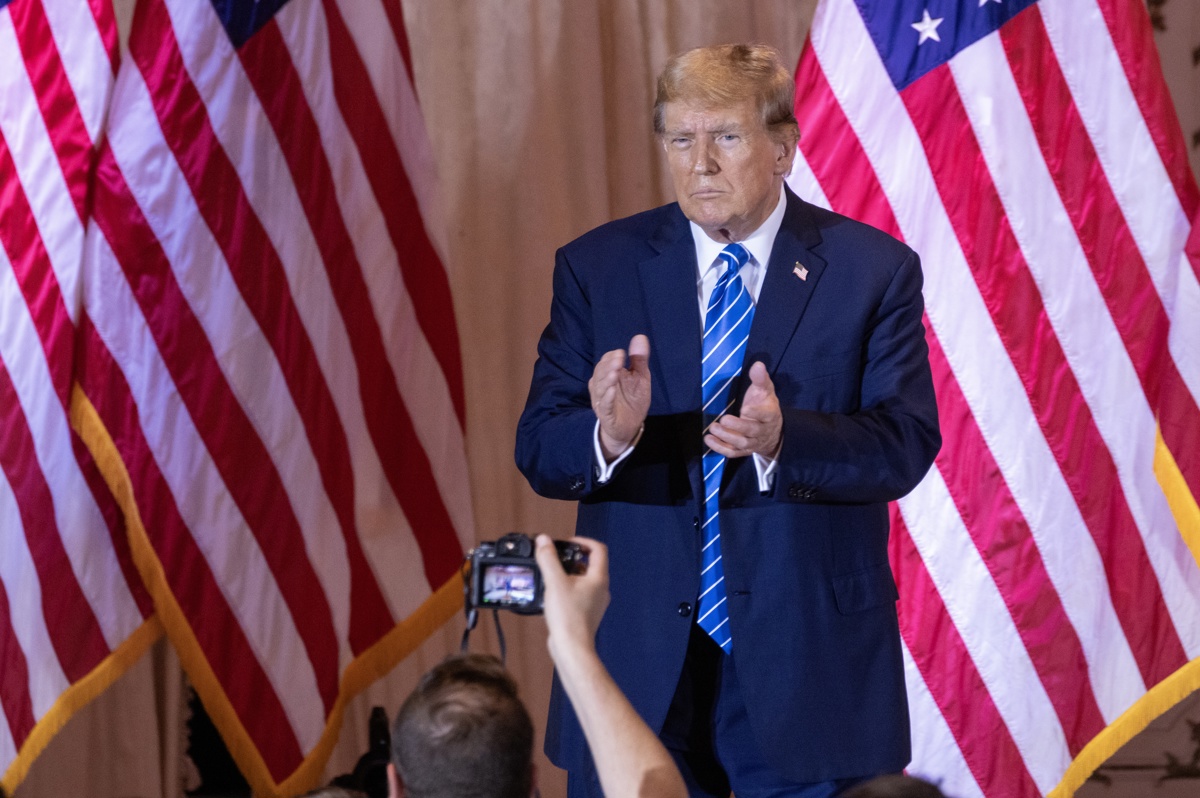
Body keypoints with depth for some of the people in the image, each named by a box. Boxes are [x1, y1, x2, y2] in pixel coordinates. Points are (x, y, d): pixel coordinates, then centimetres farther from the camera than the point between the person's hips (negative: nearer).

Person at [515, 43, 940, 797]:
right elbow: (539, 450, -2)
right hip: (640, 663, 1)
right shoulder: (597, 267, 3)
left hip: (809, 662, -1)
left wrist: (782, 440, -28)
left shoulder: (873, 270, -1)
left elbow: (907, 445, -9)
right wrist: (609, 432, -26)